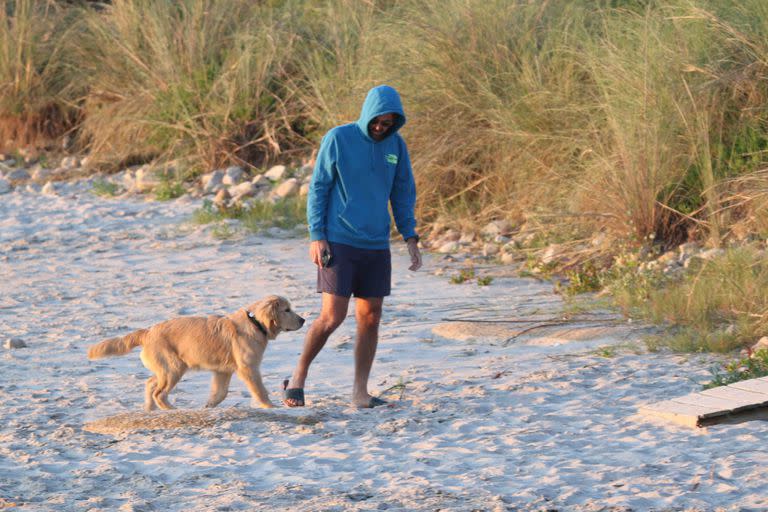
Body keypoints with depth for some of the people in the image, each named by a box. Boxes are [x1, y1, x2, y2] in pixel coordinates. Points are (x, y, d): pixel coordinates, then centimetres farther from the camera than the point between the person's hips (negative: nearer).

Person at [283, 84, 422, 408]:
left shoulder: (396, 145, 7)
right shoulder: (338, 139, -6)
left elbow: (403, 194, 13)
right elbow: (318, 188, -4)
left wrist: (410, 237, 5)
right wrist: (316, 236, -10)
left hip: (377, 246, 5)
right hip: (339, 244, -5)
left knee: (370, 318, 4)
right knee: (332, 317, -9)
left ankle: (360, 392, 11)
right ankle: (297, 379, 6)